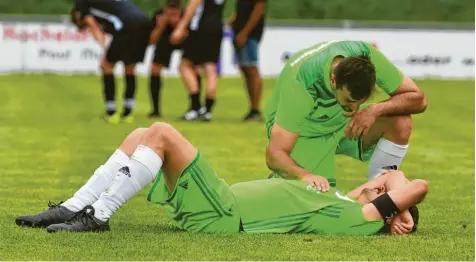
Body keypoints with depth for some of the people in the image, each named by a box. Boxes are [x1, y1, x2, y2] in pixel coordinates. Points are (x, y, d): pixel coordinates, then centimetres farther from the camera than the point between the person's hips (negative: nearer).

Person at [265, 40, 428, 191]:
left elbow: (418, 99, -19)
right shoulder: (300, 84, -39)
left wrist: (376, 110, -37)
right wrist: (305, 175, -62)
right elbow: (275, 154, -41)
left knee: (400, 122, -23)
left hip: (342, 120, 4)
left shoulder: (366, 55, -29)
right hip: (304, 132, -4)